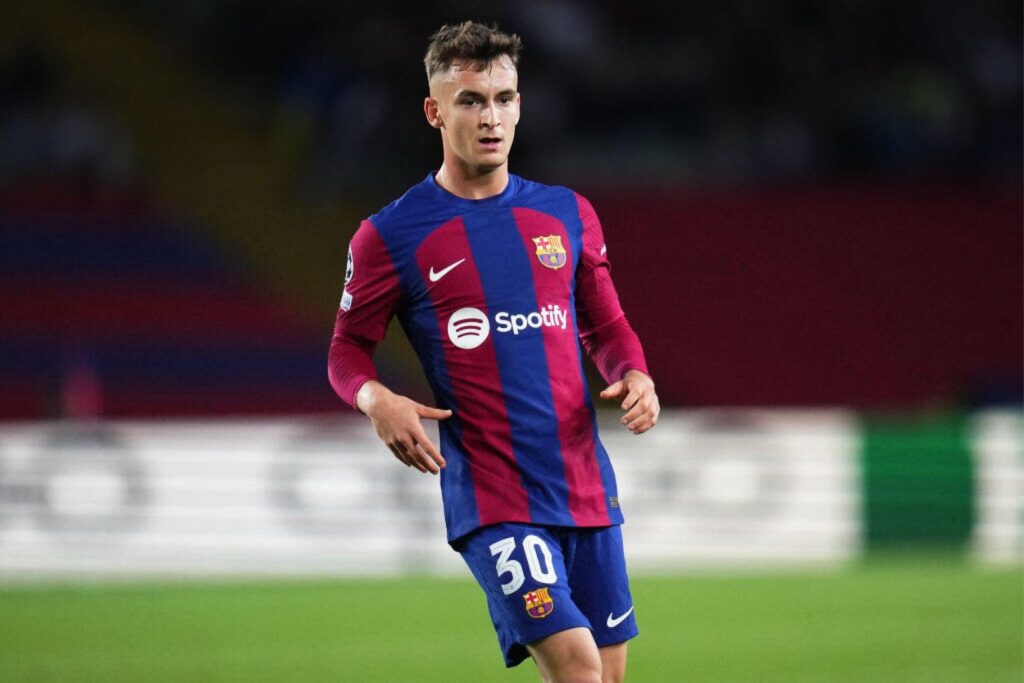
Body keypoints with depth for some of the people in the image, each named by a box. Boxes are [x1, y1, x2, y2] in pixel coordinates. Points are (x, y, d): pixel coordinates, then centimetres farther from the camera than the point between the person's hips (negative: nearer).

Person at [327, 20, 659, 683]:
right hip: (490, 498, -5)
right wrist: (378, 401, -14)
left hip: (587, 490, 5)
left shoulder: (567, 214, 11)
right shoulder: (390, 236, -1)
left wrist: (634, 375, -1)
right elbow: (348, 348, 7)